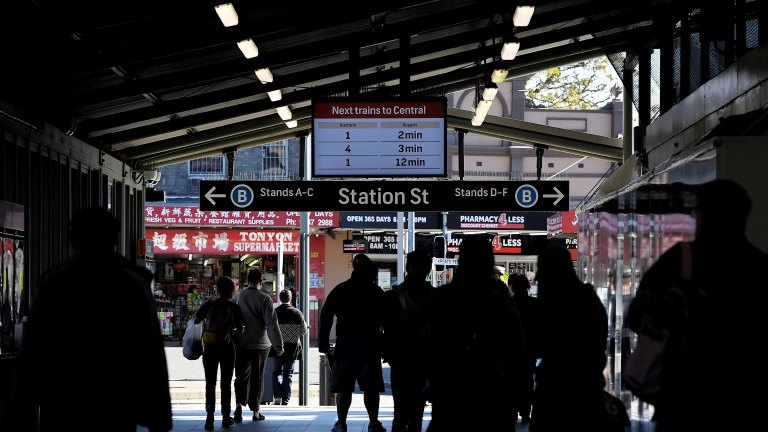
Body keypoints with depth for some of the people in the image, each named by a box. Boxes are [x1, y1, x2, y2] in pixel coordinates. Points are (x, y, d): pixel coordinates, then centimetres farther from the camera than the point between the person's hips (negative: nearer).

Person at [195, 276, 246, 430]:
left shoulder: (209, 305, -2)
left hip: (209, 348, 1)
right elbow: (240, 330, -3)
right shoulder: (234, 308, -6)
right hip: (227, 348, -1)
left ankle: (210, 415, -9)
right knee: (226, 384, 11)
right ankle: (226, 417, 13)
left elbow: (196, 320, 8)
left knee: (210, 383, 5)